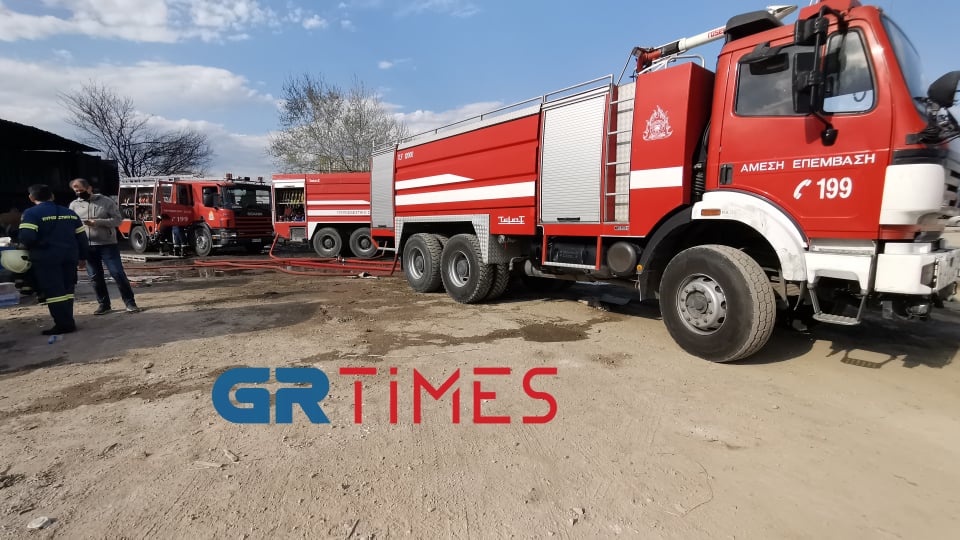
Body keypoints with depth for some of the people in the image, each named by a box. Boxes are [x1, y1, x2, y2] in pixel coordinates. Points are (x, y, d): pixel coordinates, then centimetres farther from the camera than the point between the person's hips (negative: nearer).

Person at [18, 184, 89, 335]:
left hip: (45, 258, -5)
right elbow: (81, 237, 11)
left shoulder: (31, 213, -7)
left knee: (54, 291, -2)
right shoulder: (70, 213, 11)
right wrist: (82, 257, 18)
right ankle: (68, 321, 17)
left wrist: (29, 247, 4)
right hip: (69, 257, 6)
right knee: (66, 289, 13)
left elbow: (27, 236, -18)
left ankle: (64, 324, -2)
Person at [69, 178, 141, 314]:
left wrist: (98, 222, -19)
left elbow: (117, 220, -6)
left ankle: (130, 303, 2)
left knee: (118, 274, -5)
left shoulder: (106, 201, -1)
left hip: (107, 244, -4)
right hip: (87, 247, 4)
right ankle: (104, 304, 19)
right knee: (95, 277, 9)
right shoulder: (74, 205, 9)